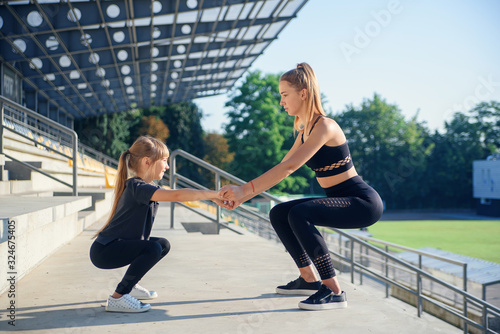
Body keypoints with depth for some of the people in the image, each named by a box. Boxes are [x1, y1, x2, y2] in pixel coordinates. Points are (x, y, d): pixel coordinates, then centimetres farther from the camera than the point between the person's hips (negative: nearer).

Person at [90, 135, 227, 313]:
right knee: (153, 249, -28)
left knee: (163, 245, 16)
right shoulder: (137, 187, -24)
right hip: (104, 251, -10)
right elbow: (176, 195, -34)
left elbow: (174, 195, 11)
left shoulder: (145, 188, 11)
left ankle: (130, 286, 22)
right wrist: (213, 195, -32)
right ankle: (117, 298, -18)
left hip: (118, 245, 10)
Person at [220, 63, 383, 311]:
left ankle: (334, 291, -23)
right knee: (278, 214, 8)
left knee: (299, 214, -30)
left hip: (363, 202, -9)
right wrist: (243, 195, 6)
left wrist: (245, 189, -29)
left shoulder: (324, 126, -19)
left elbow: (289, 167, -29)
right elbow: (281, 169, 13)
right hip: (341, 200, 9)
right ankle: (309, 279, 16)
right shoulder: (304, 132, 10)